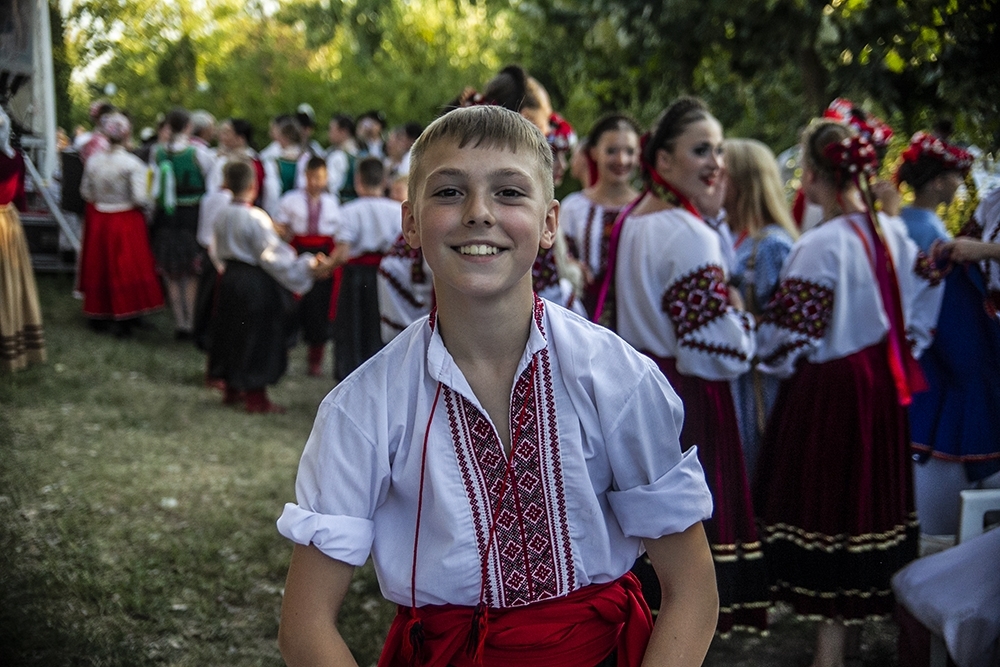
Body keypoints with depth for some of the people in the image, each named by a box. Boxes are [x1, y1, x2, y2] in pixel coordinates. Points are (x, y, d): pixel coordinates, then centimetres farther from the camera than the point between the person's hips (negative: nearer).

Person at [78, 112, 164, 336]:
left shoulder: (93, 160, -4)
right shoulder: (133, 164, -18)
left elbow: (86, 192, 3)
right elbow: (140, 198, -21)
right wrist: (150, 200, 0)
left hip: (99, 220, 5)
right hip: (126, 222, -4)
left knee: (99, 266, 17)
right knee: (126, 268, 5)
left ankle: (98, 316, 29)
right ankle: (124, 319, 7)